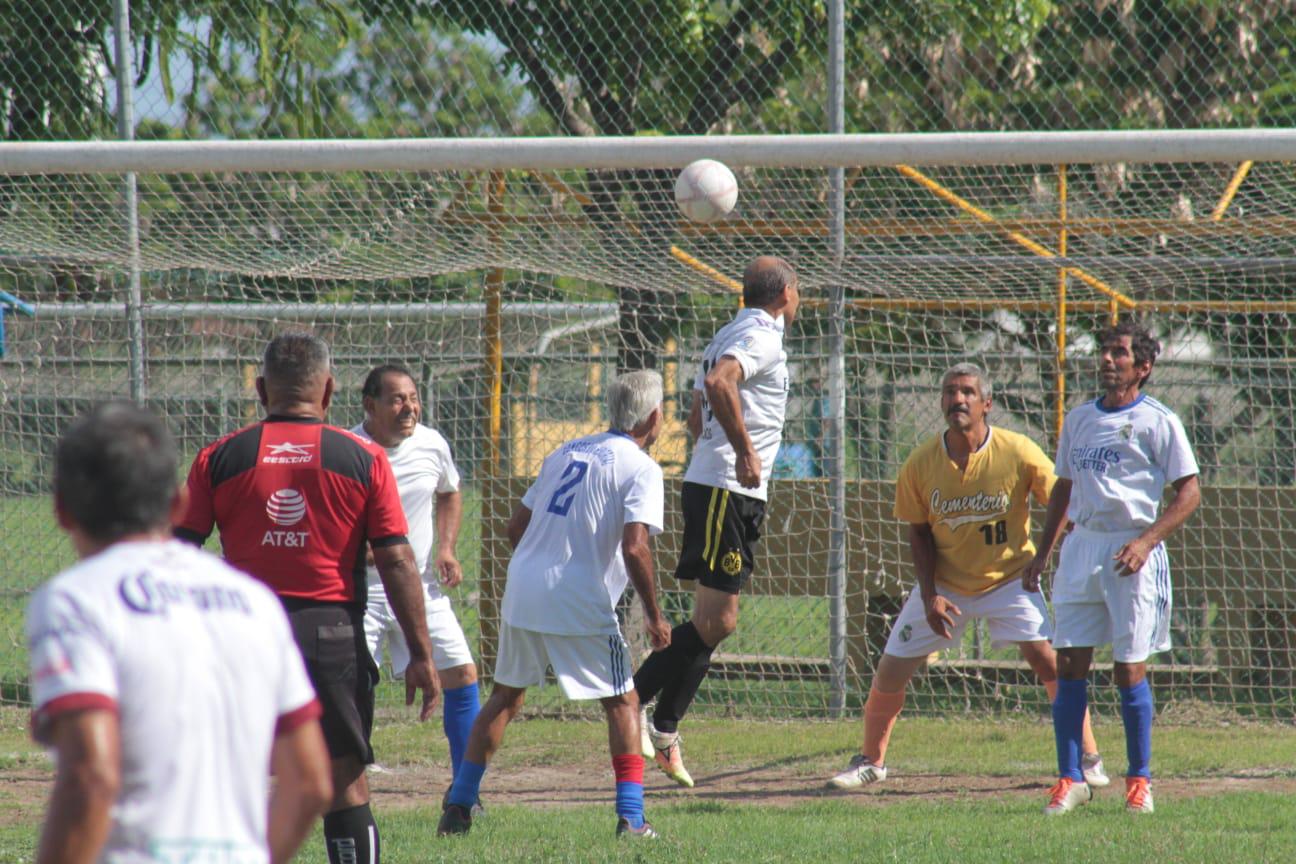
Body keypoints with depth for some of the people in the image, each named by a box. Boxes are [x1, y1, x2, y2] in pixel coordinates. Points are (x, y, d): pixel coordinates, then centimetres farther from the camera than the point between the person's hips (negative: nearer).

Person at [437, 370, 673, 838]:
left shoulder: (566, 453, 16)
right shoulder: (640, 468, -5)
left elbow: (516, 526, 17)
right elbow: (635, 548, -17)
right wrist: (654, 618, -9)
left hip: (522, 591, 6)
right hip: (582, 606, -6)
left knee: (505, 695, 18)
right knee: (622, 703, 6)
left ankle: (458, 806, 13)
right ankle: (631, 818, -5)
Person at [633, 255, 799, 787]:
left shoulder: (728, 337, 20)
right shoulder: (763, 338, -10)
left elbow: (697, 418, 28)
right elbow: (718, 383, -29)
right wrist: (744, 450, -26)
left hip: (737, 495, 10)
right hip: (726, 493, -10)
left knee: (715, 621, 9)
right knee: (714, 621, -12)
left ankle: (664, 733, 10)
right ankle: (634, 700, -10)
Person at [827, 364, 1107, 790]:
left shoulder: (1020, 454, -18)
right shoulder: (920, 463, -11)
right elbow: (919, 533, 0)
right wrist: (930, 596, -9)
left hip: (1008, 579, -2)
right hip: (943, 583, 2)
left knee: (1046, 656, -19)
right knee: (890, 672, 0)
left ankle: (1088, 759, -5)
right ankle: (870, 761, 24)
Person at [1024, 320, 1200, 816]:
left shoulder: (1157, 421, -2)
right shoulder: (1079, 419, 15)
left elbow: (1189, 492, -5)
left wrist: (1147, 541, -16)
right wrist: (1042, 552, 18)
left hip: (1130, 551, -5)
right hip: (1080, 547, 5)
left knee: (1129, 670, -3)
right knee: (1069, 664, -1)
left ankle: (1139, 779, 9)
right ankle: (1070, 779, 3)